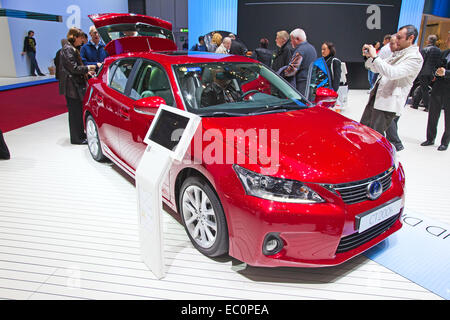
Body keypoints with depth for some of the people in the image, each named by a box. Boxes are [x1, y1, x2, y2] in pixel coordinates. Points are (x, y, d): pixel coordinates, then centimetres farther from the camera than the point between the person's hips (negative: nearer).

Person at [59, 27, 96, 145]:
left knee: (78, 111, 15)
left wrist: (86, 71, 11)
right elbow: (74, 68, -19)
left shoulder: (72, 49, 17)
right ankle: (76, 138, 5)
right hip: (71, 86, -10)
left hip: (76, 85, 10)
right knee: (75, 112, -4)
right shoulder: (68, 49, -14)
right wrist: (88, 68, -12)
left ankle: (80, 134, 25)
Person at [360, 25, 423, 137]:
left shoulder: (415, 58, -11)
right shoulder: (398, 54, 17)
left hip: (388, 103, -9)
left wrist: (375, 57, -19)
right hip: (376, 97, 9)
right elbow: (376, 69, 23)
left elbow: (392, 73, -25)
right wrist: (369, 56, 3)